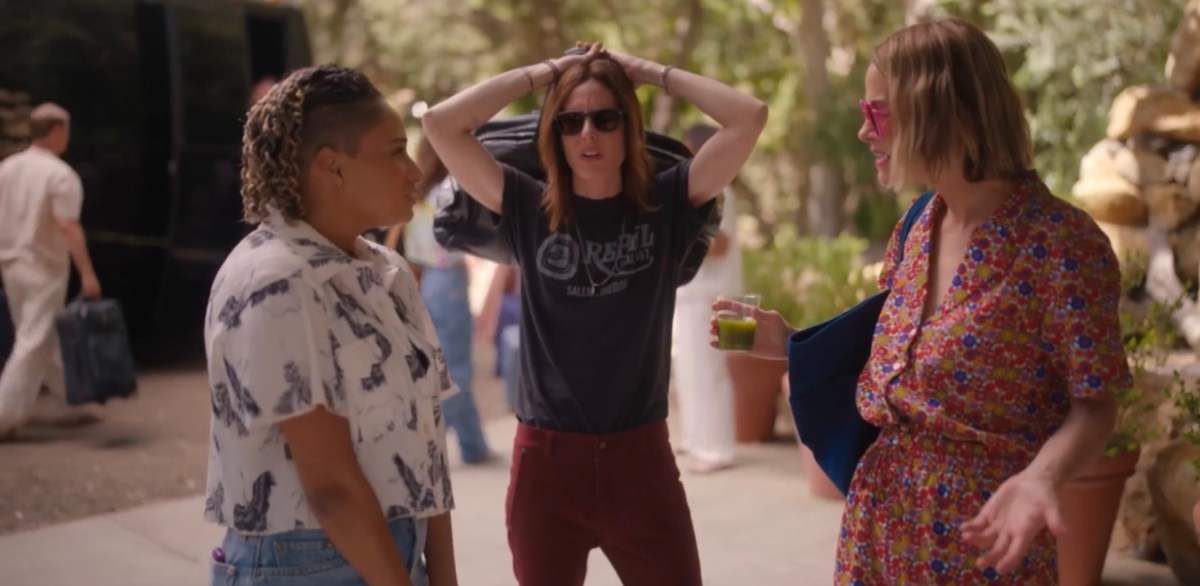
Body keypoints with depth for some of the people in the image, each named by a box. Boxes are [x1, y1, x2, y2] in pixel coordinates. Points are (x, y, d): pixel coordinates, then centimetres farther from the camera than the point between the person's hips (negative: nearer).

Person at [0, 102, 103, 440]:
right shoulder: (60, 175, -15)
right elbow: (69, 228, -22)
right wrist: (87, 274, -22)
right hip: (43, 269, -8)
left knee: (45, 338, 16)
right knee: (34, 342, -4)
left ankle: (73, 403, 27)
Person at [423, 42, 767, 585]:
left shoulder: (666, 203, -3)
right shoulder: (529, 208, -2)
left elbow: (749, 115, -11)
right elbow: (440, 122, -11)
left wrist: (647, 70, -4)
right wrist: (548, 69, -5)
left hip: (641, 456, 0)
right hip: (547, 459, 1)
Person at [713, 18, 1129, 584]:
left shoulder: (1061, 242, -18)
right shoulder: (918, 227, 4)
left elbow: (1093, 406, -15)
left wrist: (1039, 478, -33)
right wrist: (788, 344, 8)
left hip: (982, 539, -7)